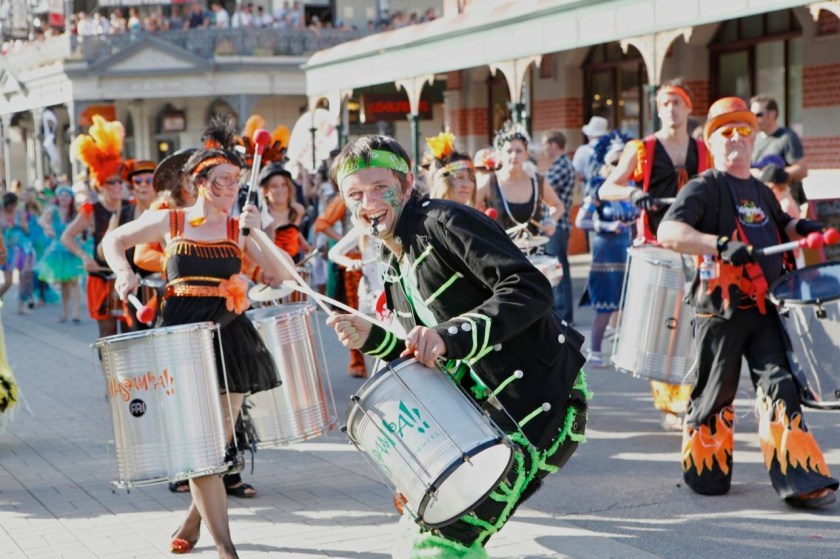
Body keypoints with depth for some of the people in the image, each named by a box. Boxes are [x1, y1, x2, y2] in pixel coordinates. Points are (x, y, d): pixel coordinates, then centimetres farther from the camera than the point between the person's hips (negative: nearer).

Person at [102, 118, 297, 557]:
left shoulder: (239, 229, 5)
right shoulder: (168, 222, 3)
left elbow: (286, 274, -3)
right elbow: (114, 240, 16)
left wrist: (256, 232, -10)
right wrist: (124, 272, -2)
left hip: (229, 334, 2)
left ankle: (193, 521, 31)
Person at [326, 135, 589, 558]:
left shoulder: (444, 222, -13)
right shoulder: (394, 268, 14)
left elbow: (532, 289, -24)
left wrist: (452, 336, -32)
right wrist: (372, 339, 1)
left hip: (537, 400, -10)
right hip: (487, 406, 10)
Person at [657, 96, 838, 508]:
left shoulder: (762, 192, 17)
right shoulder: (704, 188, -6)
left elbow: (780, 225, 37)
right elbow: (668, 231, -22)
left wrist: (800, 227, 12)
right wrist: (720, 246, -36)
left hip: (765, 310, 5)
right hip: (721, 310, -5)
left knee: (780, 387, -5)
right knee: (714, 394, 4)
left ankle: (800, 480, -6)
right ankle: (704, 473, 24)